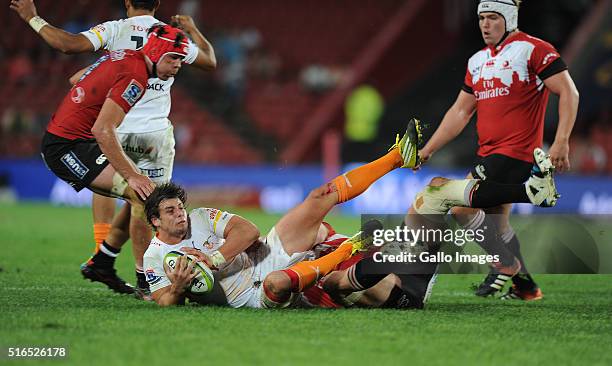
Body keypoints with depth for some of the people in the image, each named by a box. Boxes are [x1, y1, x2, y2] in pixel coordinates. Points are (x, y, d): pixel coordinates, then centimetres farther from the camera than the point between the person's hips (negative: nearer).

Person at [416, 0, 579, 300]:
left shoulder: (532, 49, -8)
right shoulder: (478, 61, 15)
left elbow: (568, 93, -11)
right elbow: (460, 112, 21)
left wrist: (561, 142, -20)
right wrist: (428, 149, 16)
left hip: (516, 152, -8)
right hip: (489, 152, 8)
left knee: (462, 207, -15)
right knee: (497, 222, 13)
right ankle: (524, 286, 22)